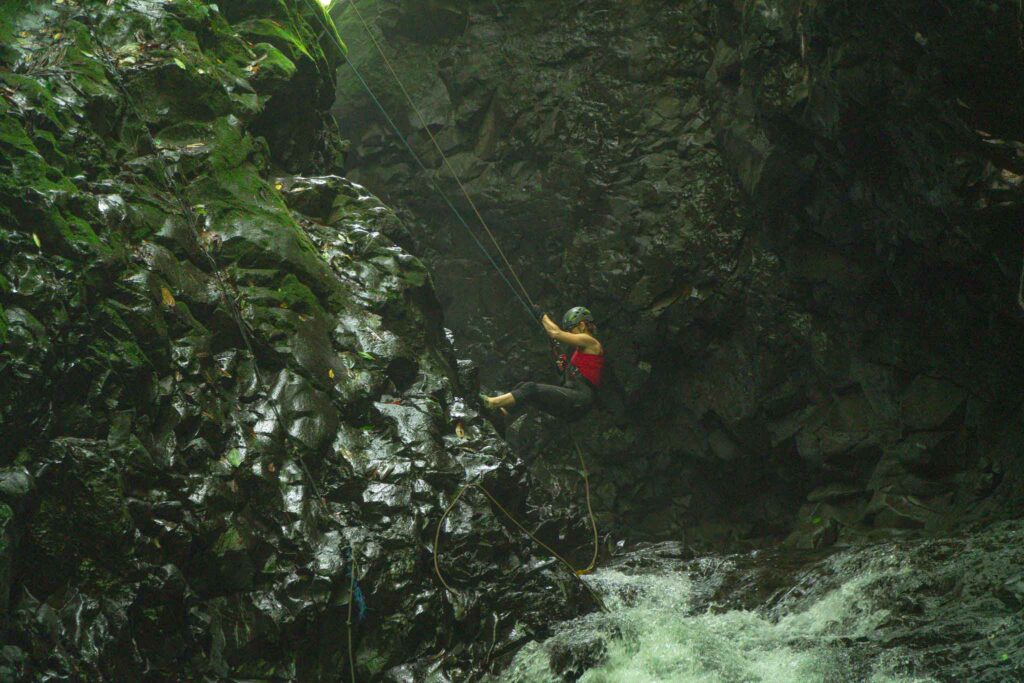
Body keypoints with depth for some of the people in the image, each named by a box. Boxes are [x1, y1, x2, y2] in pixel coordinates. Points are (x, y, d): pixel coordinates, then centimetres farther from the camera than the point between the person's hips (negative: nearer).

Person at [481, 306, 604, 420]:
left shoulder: (590, 342, -2)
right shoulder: (582, 349, 27)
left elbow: (556, 333, -8)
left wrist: (543, 316, 6)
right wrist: (565, 368, 14)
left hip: (579, 400, -9)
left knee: (531, 389, -23)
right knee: (522, 386, -2)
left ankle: (492, 403, -27)